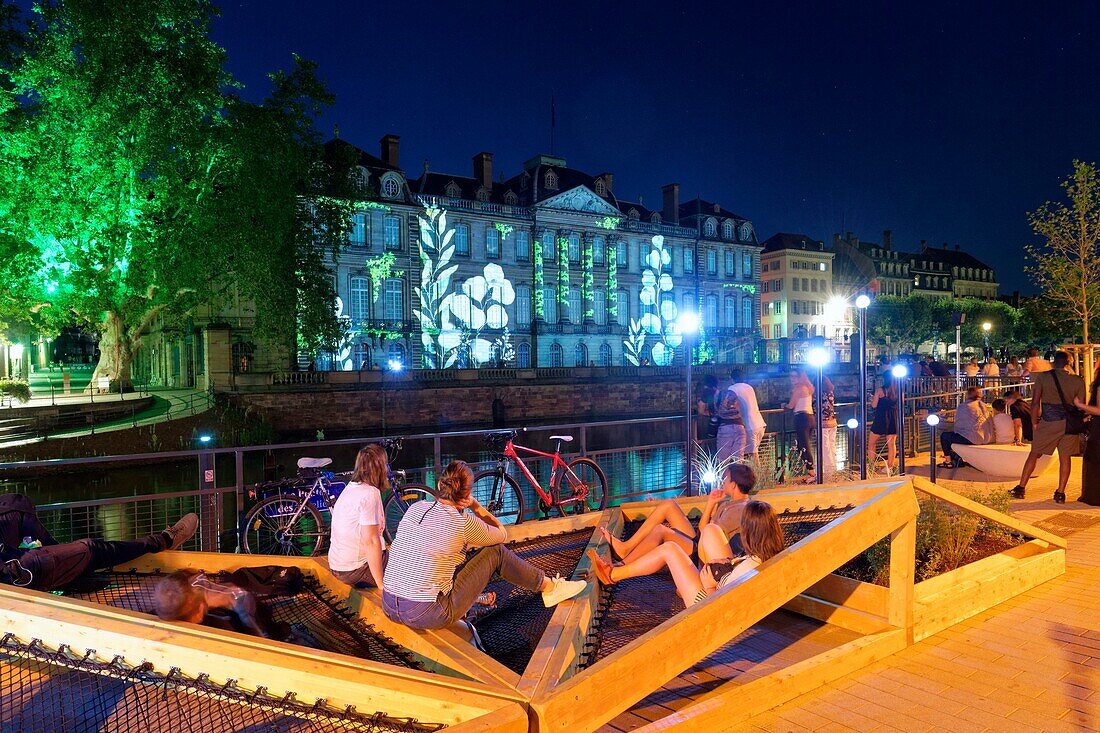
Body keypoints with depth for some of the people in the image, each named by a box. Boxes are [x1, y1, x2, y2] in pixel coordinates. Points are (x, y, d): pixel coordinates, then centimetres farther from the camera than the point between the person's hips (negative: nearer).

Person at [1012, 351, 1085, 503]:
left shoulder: (1043, 377, -4)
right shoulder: (1078, 381, 0)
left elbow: (1035, 402, -5)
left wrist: (1034, 423, 4)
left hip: (1048, 422, -1)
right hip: (1070, 423, 1)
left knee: (1034, 453, 8)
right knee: (1065, 457, 8)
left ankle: (1021, 488, 9)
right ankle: (1060, 493, 10)